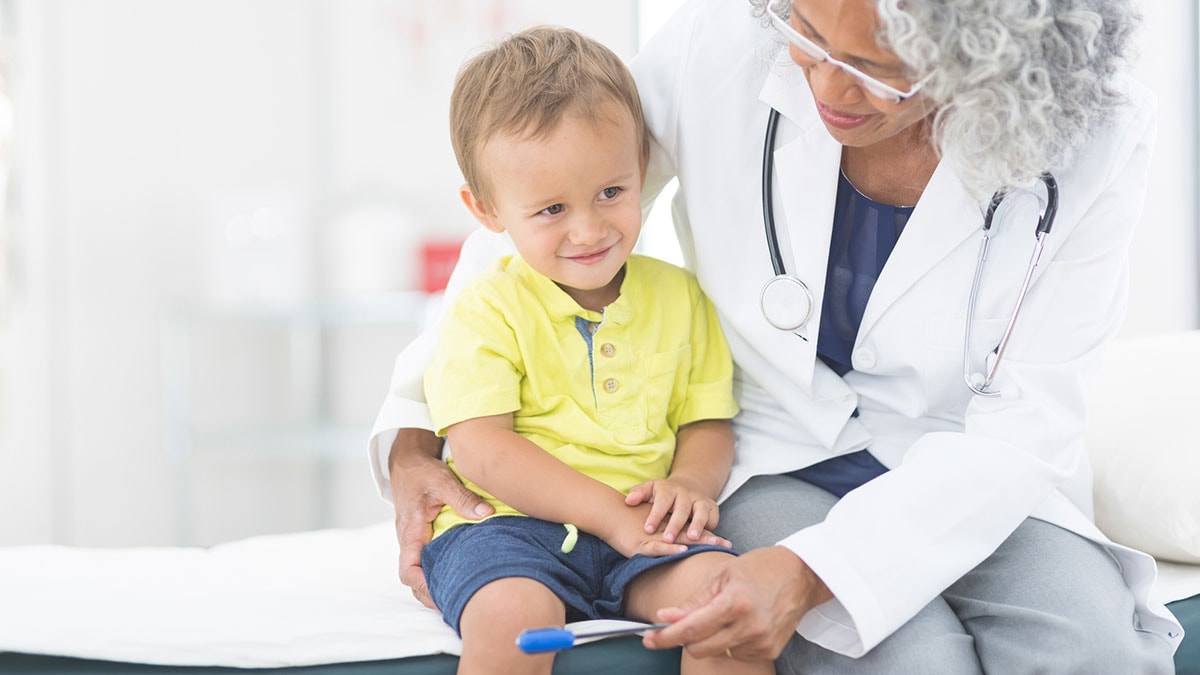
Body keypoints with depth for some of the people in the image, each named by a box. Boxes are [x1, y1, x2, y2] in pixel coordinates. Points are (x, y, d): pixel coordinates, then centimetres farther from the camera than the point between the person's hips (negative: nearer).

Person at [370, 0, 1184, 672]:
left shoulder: (1098, 137, -18)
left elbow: (1022, 432, -18)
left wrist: (812, 570, -32)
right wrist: (413, 433, -8)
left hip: (972, 479, 1)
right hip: (770, 466, 0)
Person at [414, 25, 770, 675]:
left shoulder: (679, 296, 10)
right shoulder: (486, 311, -3)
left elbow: (707, 421, 13)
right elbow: (481, 452, -12)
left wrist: (692, 482, -12)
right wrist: (611, 513, -19)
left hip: (646, 525, 3)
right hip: (510, 524, -3)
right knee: (512, 618, -34)